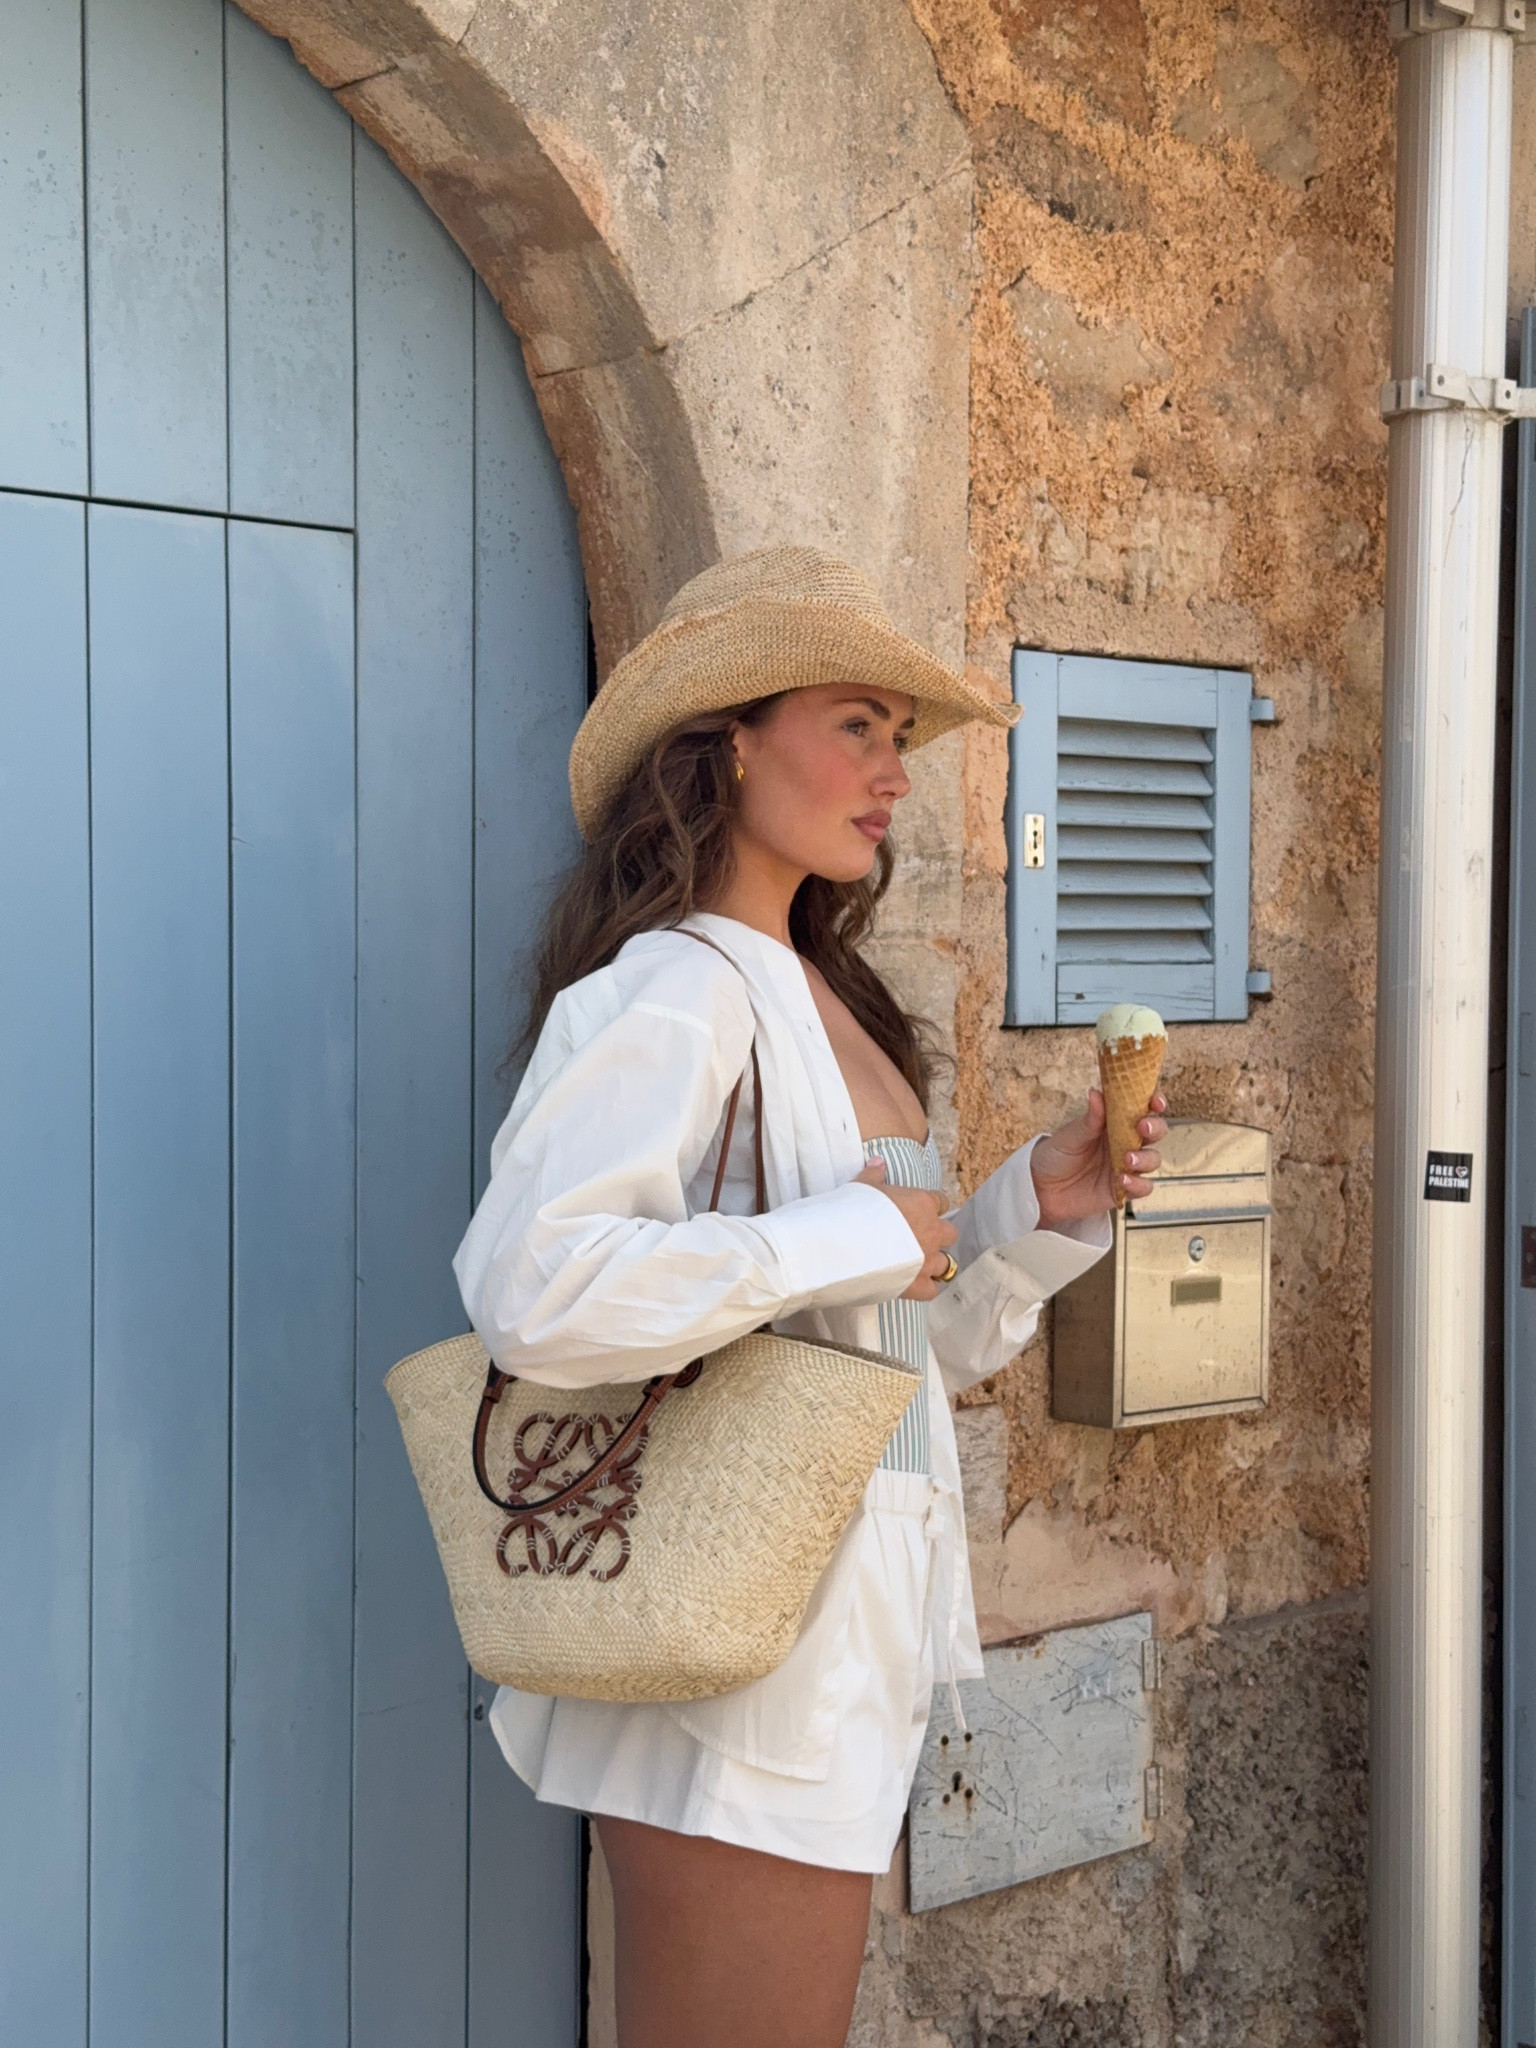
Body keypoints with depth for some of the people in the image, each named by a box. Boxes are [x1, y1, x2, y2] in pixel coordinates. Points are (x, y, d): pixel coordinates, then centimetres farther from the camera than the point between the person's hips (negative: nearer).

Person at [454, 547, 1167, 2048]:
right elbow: (530, 1289, -31)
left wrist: (1043, 1206, 4)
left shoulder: (820, 1005, 14)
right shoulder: (673, 990, -14)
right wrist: (855, 1235, -21)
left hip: (839, 1642, 9)